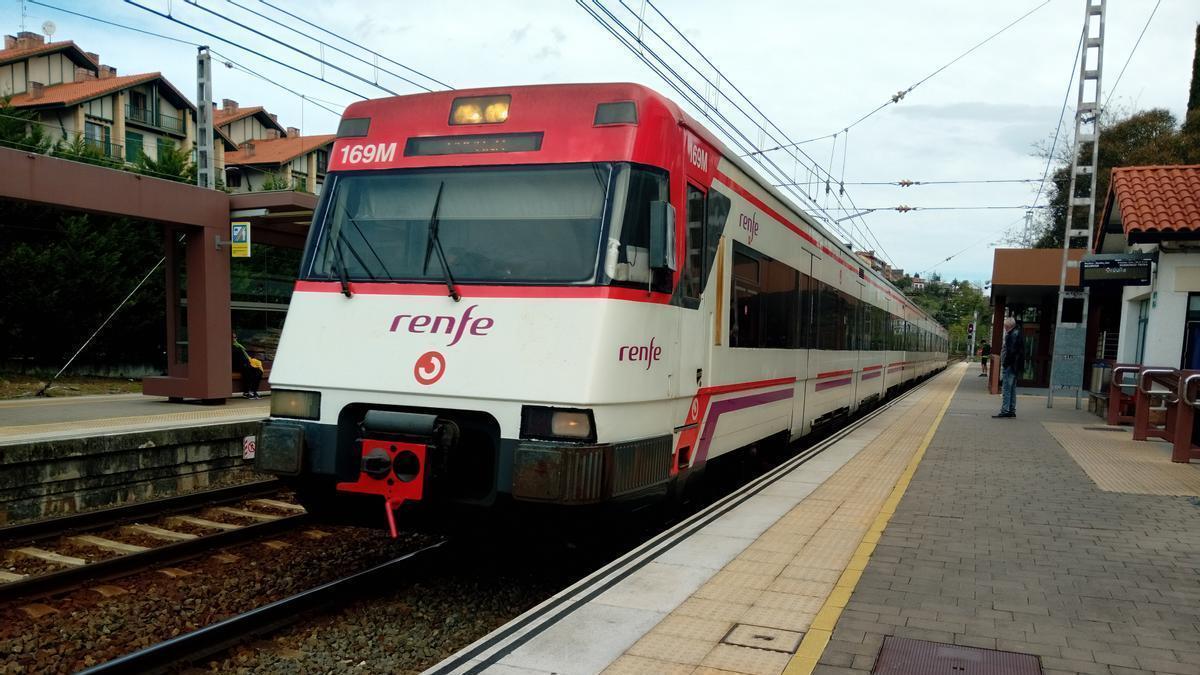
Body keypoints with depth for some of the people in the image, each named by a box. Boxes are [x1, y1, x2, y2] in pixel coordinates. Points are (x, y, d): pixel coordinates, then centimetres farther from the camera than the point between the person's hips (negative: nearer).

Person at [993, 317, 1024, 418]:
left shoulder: (1012, 335, -15)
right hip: (1014, 366, 10)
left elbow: (1010, 351, -21)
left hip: (1010, 365, -10)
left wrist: (1005, 363, -18)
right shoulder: (1018, 334, 16)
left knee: (1007, 389, -8)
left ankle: (1005, 411, -8)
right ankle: (1012, 411, 18)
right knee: (1012, 389, 14)